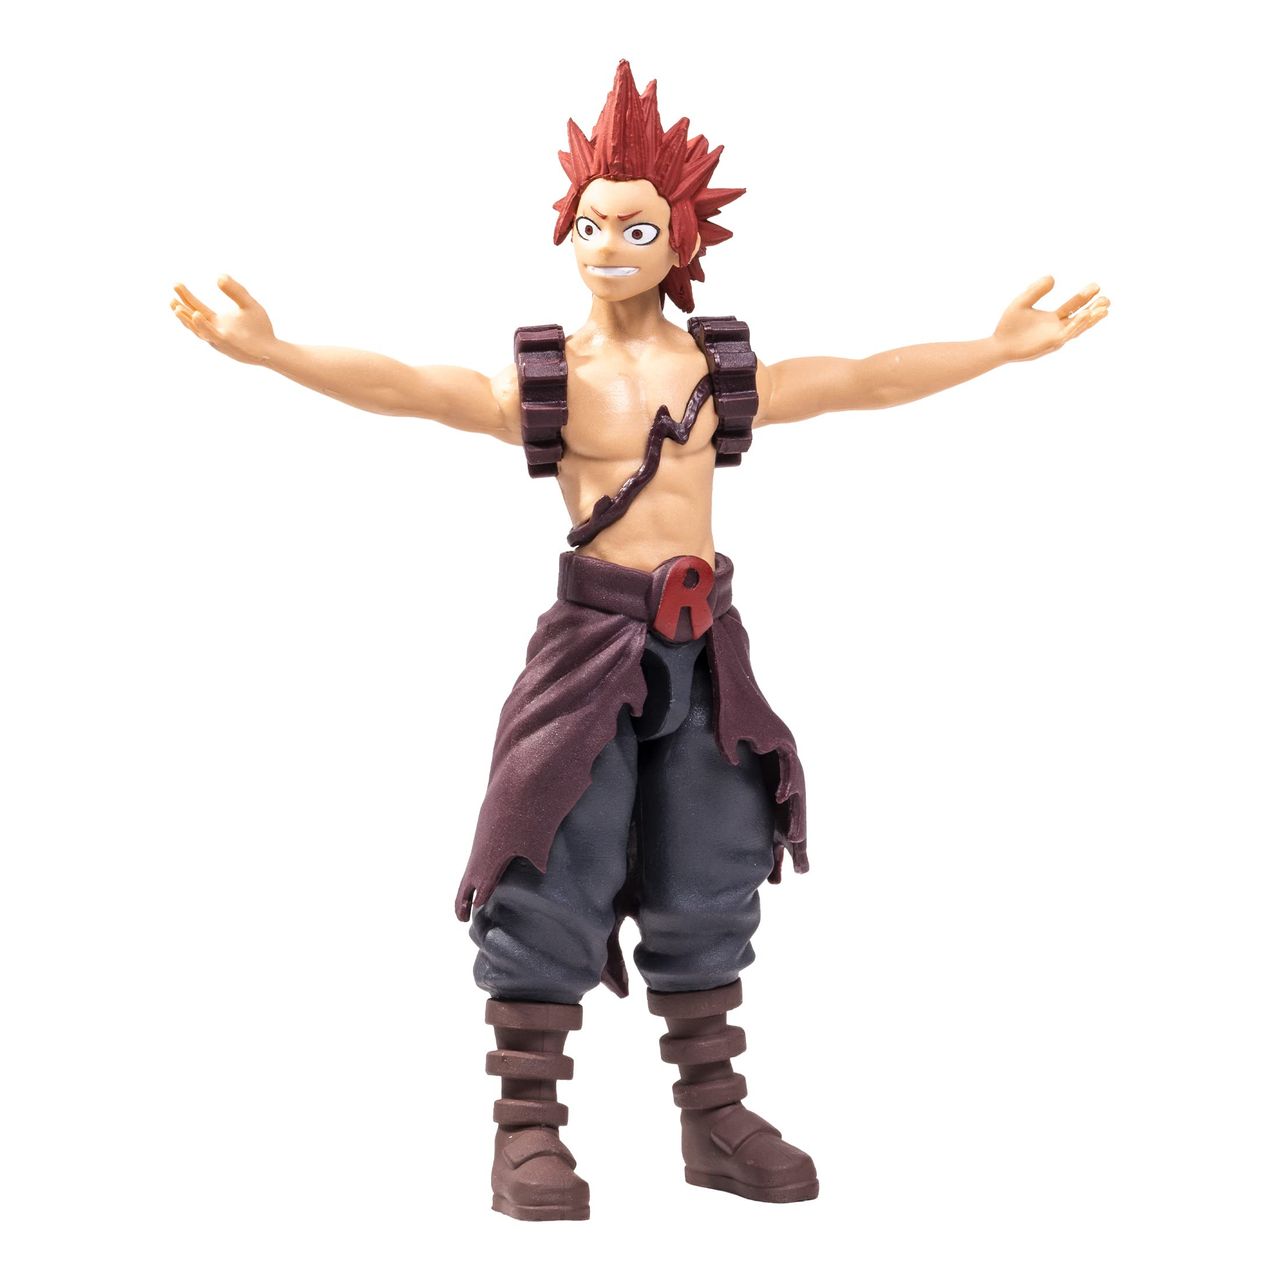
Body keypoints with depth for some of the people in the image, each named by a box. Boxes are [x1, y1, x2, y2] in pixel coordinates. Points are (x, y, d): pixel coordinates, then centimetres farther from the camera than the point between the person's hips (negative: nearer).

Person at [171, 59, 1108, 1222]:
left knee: (707, 889, 11)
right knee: (554, 885, -5)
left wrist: (1002, 346, 8)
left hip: (705, 644, 4)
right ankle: (529, 1134, 6)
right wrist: (272, 350, -31)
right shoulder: (539, 379, -6)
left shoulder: (728, 373, 5)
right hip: (594, 636, -4)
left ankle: (716, 1122, 23)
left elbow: (866, 380, 10)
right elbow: (405, 386, -18)